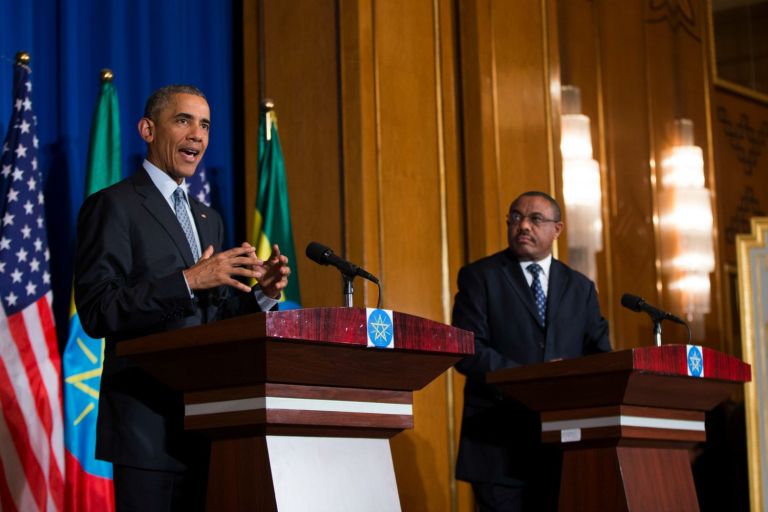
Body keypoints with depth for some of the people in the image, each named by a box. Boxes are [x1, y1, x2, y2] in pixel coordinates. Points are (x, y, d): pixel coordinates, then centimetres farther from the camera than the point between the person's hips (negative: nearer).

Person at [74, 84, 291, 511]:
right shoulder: (113, 206, -3)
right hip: (149, 423, -7)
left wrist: (262, 294, 0)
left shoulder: (209, 220, 21)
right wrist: (187, 281, -21)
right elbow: (97, 312, -13)